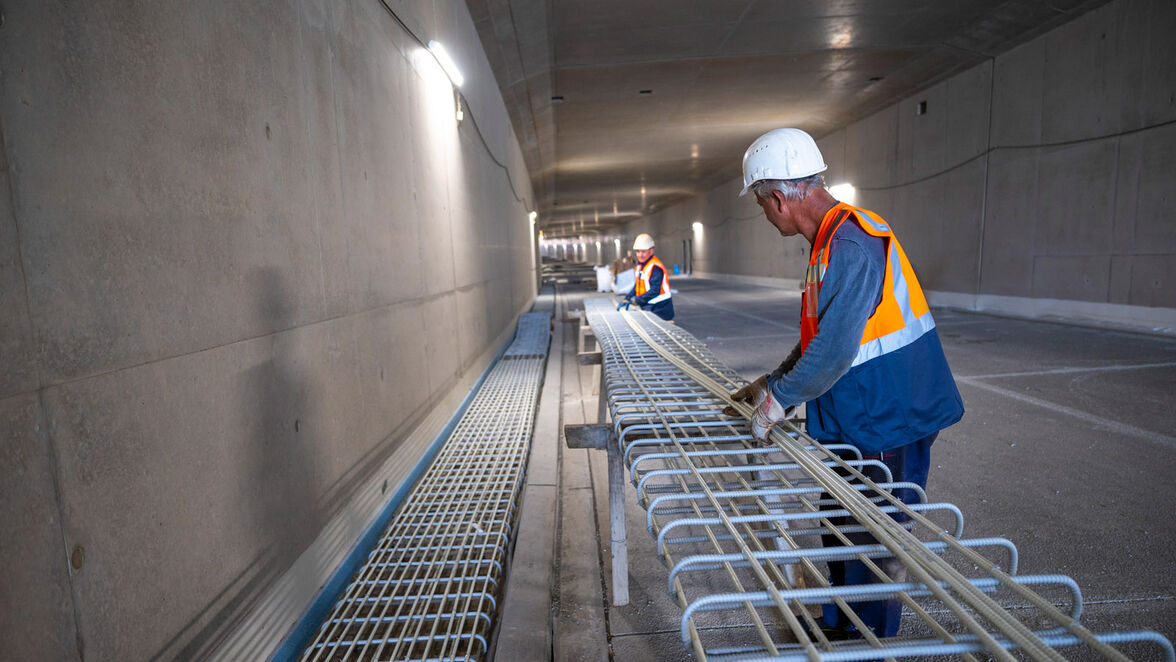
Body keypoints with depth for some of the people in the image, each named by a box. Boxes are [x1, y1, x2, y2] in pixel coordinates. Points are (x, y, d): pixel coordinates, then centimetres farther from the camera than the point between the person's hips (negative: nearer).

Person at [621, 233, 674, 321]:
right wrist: (627, 299, 3)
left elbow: (655, 291, -23)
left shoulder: (656, 267, -19)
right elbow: (637, 286, 16)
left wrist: (636, 300, -23)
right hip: (647, 307, 8)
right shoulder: (639, 266, 10)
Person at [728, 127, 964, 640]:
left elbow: (834, 350, -28)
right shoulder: (830, 240, 9)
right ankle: (839, 628, 40)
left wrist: (779, 398, -15)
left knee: (878, 544, 7)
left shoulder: (852, 244, -24)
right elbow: (819, 336, 16)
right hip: (859, 421, 10)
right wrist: (772, 383, 14)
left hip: (889, 422, -10)